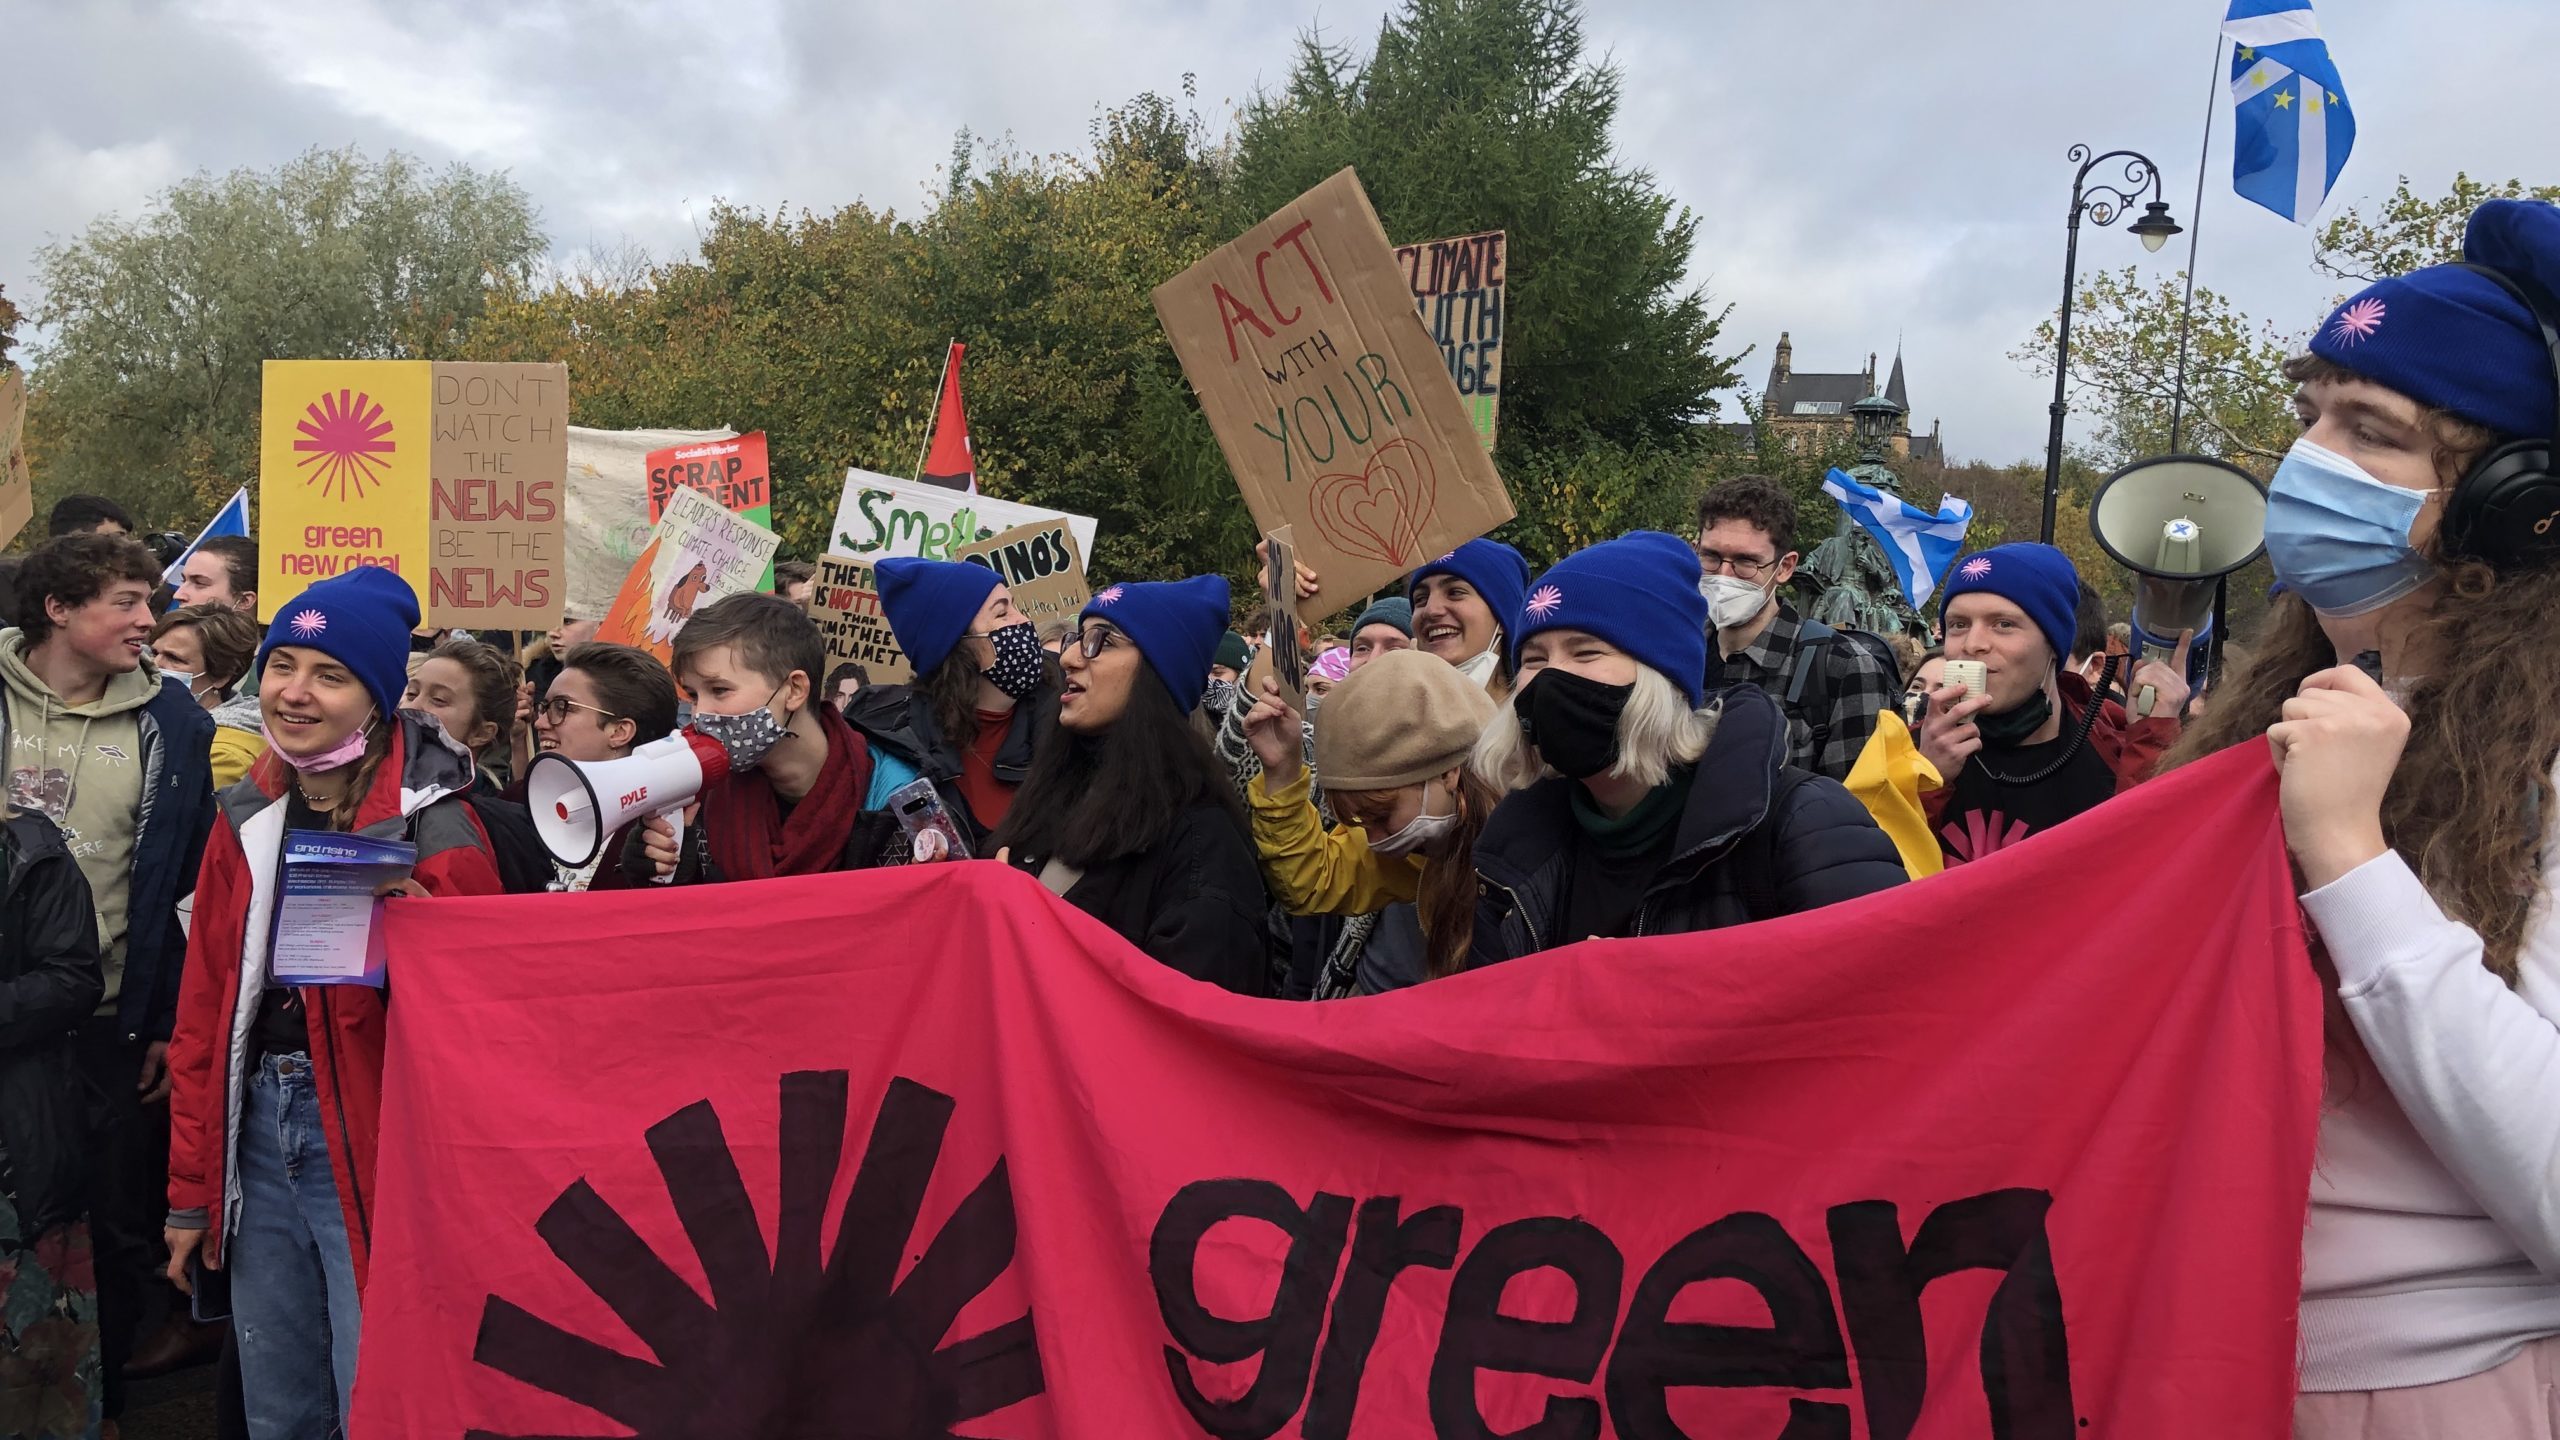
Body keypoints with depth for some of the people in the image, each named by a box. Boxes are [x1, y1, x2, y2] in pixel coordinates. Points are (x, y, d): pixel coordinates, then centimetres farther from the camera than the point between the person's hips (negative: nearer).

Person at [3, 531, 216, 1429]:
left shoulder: (170, 724, -1)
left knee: (115, 1233, 9)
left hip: (114, 1024, 0)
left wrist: (174, 1021, -5)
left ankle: (100, 1400, 27)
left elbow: (192, 884, 0)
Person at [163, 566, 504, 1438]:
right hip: (257, 1138, 6)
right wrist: (192, 1189, 12)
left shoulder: (434, 829, -12)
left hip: (375, 1148, -6)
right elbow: (204, 1011, 12)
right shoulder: (245, 817, 6)